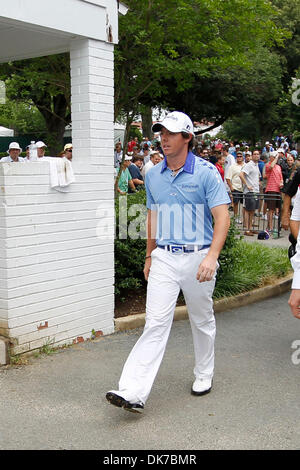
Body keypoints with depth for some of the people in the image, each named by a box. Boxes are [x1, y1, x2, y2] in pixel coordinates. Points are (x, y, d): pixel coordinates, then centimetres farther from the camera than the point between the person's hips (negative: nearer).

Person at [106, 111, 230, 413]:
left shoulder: (206, 172, -8)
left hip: (197, 257, -2)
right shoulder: (153, 175, 7)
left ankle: (204, 374, 36)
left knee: (203, 321, 14)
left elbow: (222, 218, -13)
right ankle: (133, 393, -11)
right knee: (155, 322, -7)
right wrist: (149, 256, 19)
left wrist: (211, 257, -25)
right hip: (163, 259, 3)